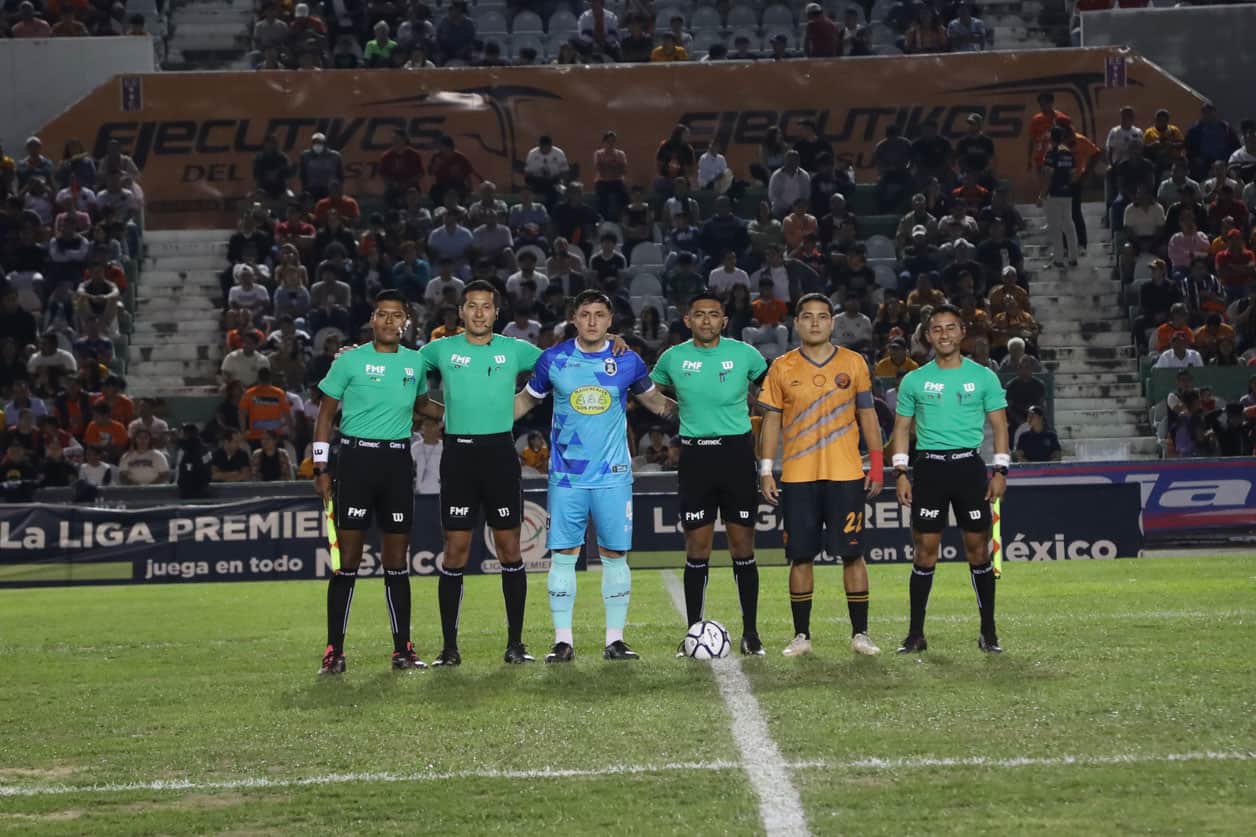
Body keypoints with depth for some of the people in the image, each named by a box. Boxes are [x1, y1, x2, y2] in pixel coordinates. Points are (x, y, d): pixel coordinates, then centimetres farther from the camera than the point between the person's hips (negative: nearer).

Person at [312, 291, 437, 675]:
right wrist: (321, 469, -4)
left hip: (398, 460, 4)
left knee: (397, 558, 7)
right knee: (348, 557, -5)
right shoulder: (350, 361, -2)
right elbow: (325, 414, 1)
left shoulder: (415, 362, 9)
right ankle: (334, 650, -1)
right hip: (356, 459, -4)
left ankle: (402, 648, 13)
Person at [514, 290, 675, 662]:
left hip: (613, 476, 0)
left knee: (615, 554, 2)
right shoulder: (553, 359, 0)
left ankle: (615, 639, 10)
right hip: (566, 475, 0)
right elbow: (526, 399, 12)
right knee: (563, 554, -2)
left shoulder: (628, 361, 1)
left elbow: (655, 401, 15)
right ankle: (562, 641, 5)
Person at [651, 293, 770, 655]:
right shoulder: (673, 358, 3)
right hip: (696, 457, 1)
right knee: (697, 549, 1)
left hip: (737, 452, -1)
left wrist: (751, 412, 6)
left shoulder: (744, 353, 0)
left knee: (743, 546, 1)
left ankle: (750, 632, 8)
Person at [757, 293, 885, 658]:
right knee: (800, 556, 2)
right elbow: (772, 420, 6)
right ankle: (801, 636, 10)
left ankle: (860, 634, 8)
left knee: (852, 553, 0)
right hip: (797, 477, 0)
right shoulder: (781, 367, 5)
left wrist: (876, 464, 1)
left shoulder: (854, 363, 5)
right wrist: (766, 470, -1)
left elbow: (867, 415, 8)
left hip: (845, 475, 0)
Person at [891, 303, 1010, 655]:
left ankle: (988, 632, 10)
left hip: (969, 465, 0)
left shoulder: (984, 377, 4)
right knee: (925, 550, -1)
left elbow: (999, 425, 6)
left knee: (978, 548, 1)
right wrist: (900, 472, 1)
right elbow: (902, 428, 10)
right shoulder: (914, 381, 6)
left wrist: (1000, 471, -3)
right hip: (929, 467, 0)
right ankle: (916, 634, 5)